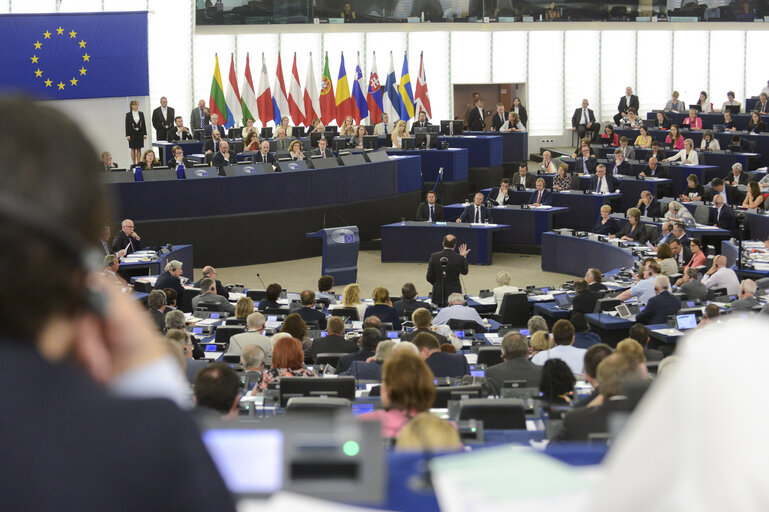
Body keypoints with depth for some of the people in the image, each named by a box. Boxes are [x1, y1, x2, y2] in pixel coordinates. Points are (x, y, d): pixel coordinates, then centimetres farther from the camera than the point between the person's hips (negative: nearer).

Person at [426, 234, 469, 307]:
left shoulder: (434, 257, -4)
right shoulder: (459, 258, -10)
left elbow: (429, 278, 0)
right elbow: (464, 272, 10)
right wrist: (463, 257, 15)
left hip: (438, 296, 2)